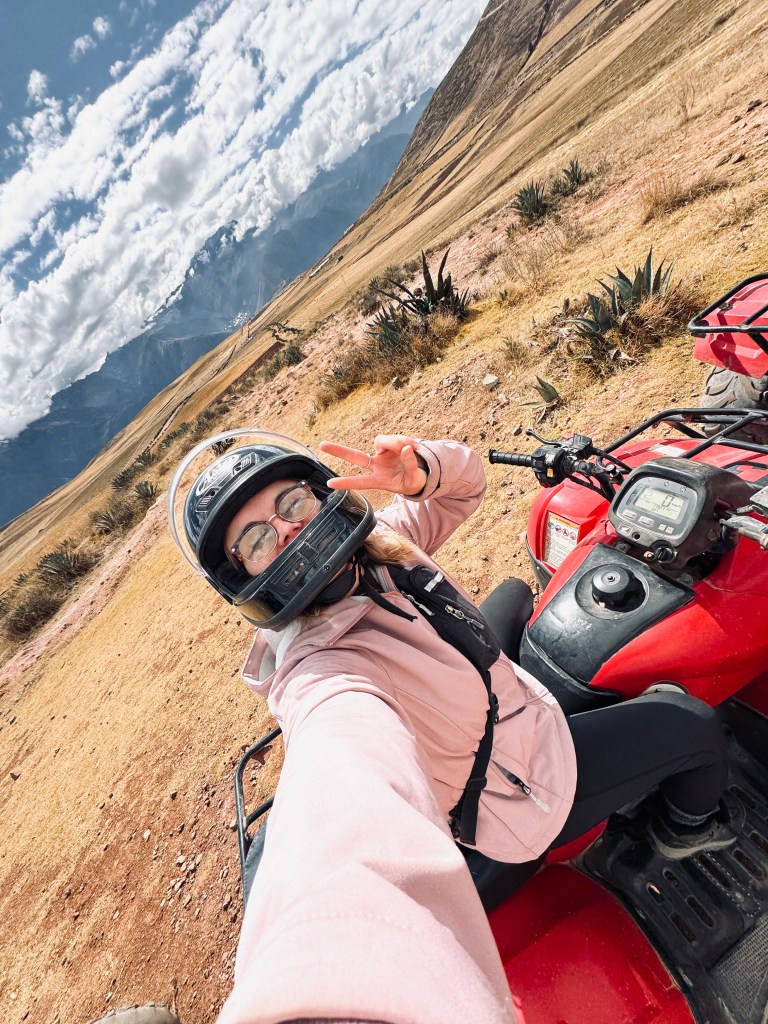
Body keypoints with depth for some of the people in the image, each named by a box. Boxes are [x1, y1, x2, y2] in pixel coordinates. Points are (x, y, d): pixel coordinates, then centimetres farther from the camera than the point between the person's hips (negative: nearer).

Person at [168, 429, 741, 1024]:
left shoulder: (371, 543, -16)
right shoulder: (323, 670, -38)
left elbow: (464, 486, -8)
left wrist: (418, 471, -31)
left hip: (508, 693, 7)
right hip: (523, 789, -7)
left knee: (516, 591, 30)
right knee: (695, 723, 3)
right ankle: (690, 826, 38)